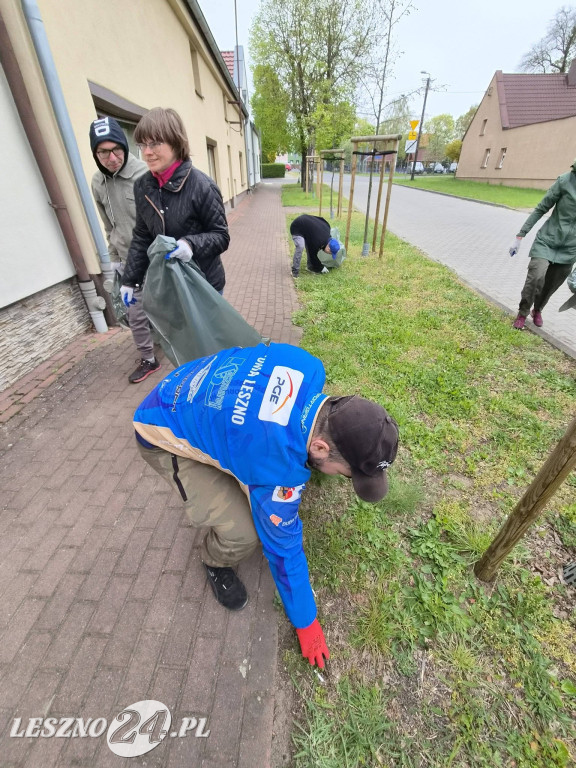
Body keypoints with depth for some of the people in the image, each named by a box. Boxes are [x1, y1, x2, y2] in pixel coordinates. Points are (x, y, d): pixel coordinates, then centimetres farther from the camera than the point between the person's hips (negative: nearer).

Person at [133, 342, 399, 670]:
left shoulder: (310, 369, -20)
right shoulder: (279, 469, -35)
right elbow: (284, 548, -19)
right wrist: (305, 623, 1)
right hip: (165, 437, -6)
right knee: (244, 532, -16)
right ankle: (217, 562, 16)